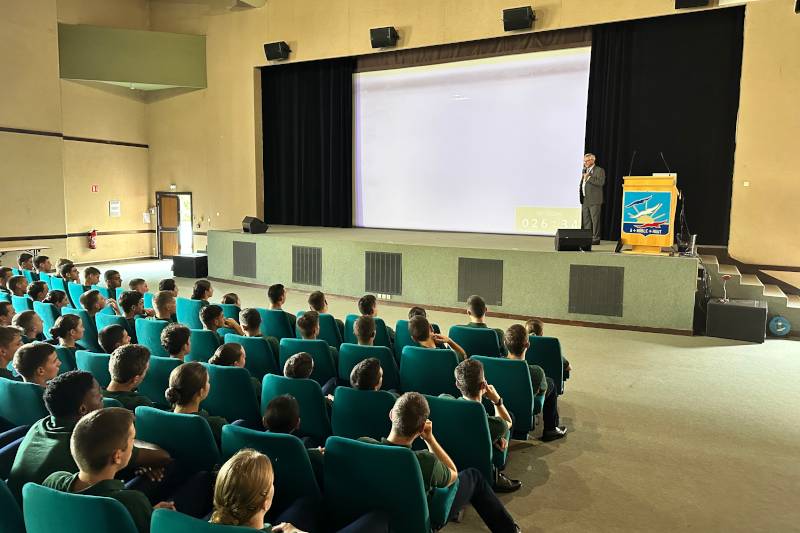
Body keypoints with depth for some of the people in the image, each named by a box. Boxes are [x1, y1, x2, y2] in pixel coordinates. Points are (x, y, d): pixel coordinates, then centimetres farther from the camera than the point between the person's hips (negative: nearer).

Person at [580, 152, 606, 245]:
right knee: (585, 220, 9)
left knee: (595, 220, -5)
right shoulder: (584, 170, 20)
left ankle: (596, 238, -2)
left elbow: (601, 182, -18)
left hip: (594, 200, -7)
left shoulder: (599, 170, -3)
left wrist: (589, 177, -17)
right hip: (584, 200, 7)